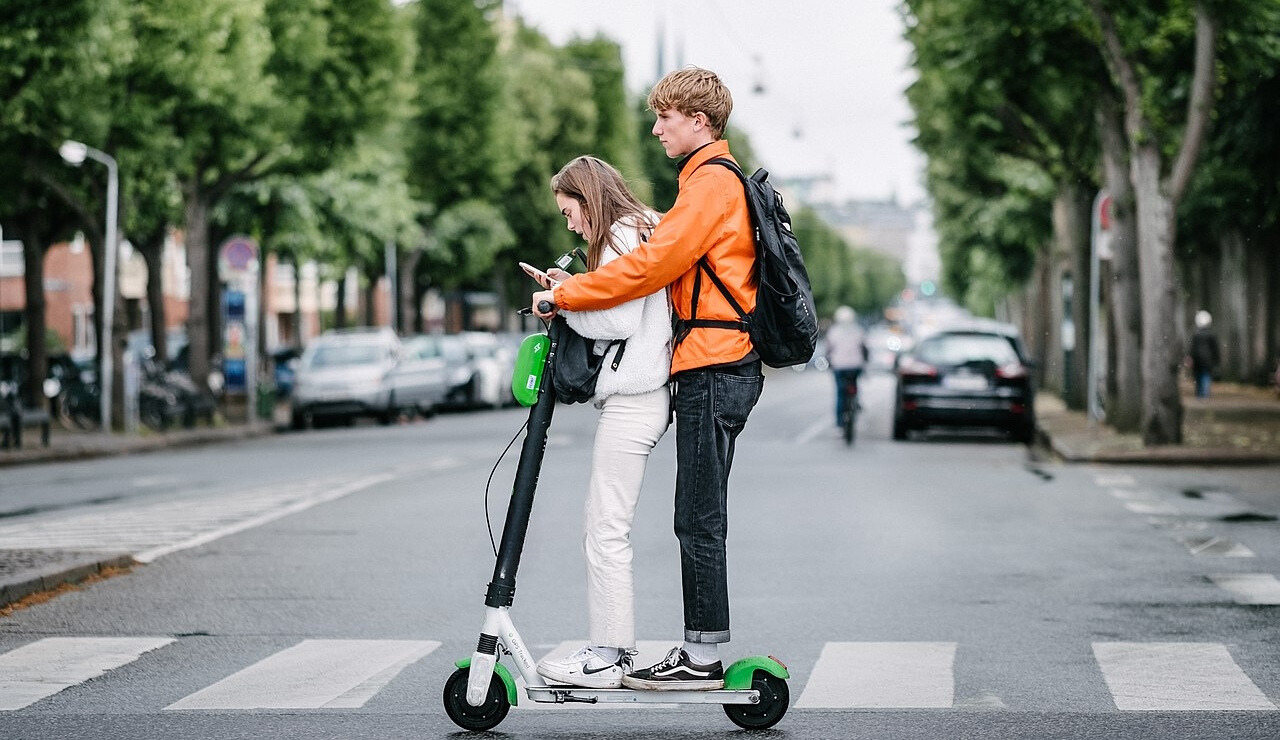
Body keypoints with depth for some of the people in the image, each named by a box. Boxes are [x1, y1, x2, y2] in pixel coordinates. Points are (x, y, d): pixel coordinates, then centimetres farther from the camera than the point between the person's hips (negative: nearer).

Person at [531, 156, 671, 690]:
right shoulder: (642, 232, 23)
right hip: (636, 396, 11)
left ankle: (607, 658, -6)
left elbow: (620, 321, -18)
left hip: (633, 400, -11)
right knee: (600, 530, 11)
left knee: (607, 532, -8)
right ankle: (610, 648, 14)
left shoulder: (622, 237, -8)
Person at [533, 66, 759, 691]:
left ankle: (703, 656, -4)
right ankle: (700, 650, 13)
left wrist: (564, 294, -10)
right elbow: (676, 267, 23)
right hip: (719, 365, 10)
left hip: (713, 369, -10)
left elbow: (653, 264, -17)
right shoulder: (714, 178, 22)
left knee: (698, 519, -7)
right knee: (698, 518, 10)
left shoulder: (712, 181, -11)